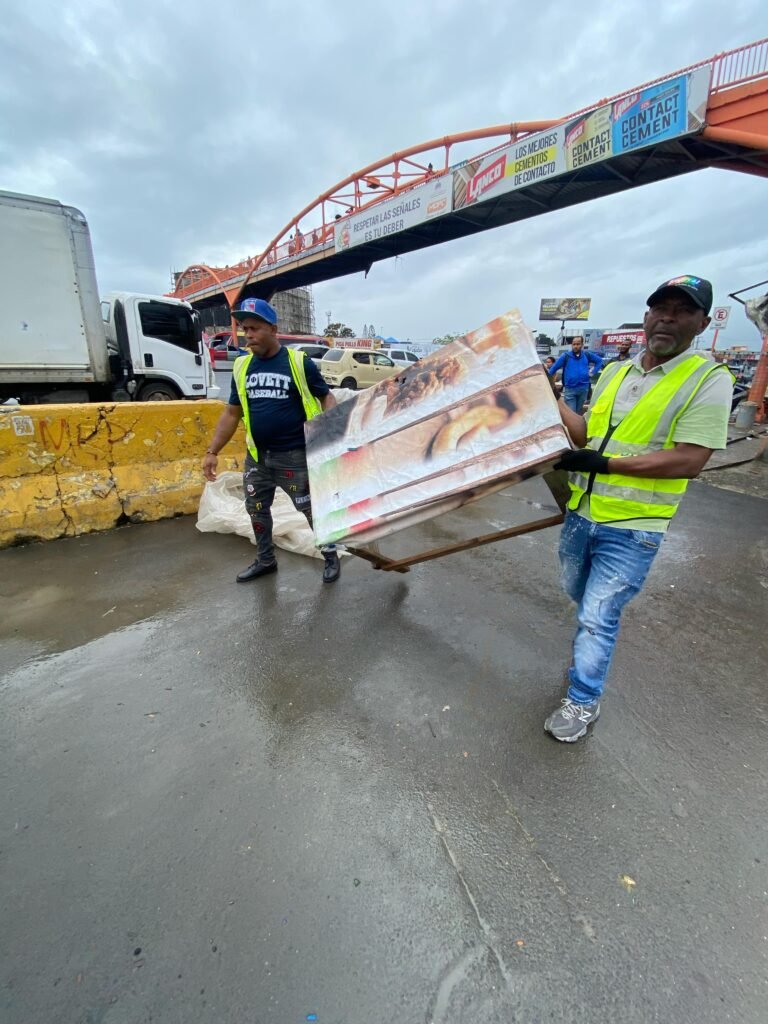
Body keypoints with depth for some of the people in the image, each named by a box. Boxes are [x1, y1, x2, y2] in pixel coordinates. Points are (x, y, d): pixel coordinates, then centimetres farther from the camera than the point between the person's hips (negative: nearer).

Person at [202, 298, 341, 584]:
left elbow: (326, 398, -4)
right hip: (257, 455, 6)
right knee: (256, 509, 16)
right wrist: (212, 451, 7)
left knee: (312, 508, 3)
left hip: (295, 455, -5)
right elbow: (231, 413, 11)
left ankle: (331, 558, 23)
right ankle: (265, 560, 36)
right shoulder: (241, 367, 6)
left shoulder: (299, 362, -9)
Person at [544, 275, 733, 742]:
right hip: (581, 514, 6)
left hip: (631, 529, -6)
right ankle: (594, 638, 55)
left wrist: (603, 463, -24)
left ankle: (583, 702, 20)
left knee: (598, 616, 0)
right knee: (583, 599, 24)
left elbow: (689, 460, -20)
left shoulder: (709, 380, -11)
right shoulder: (615, 371, 8)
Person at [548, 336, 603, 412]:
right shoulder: (566, 356, -4)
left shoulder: (587, 355, 6)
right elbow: (554, 368, 0)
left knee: (579, 412, 16)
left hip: (584, 388, 4)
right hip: (570, 389, -4)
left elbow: (599, 361, 21)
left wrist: (594, 372, 12)